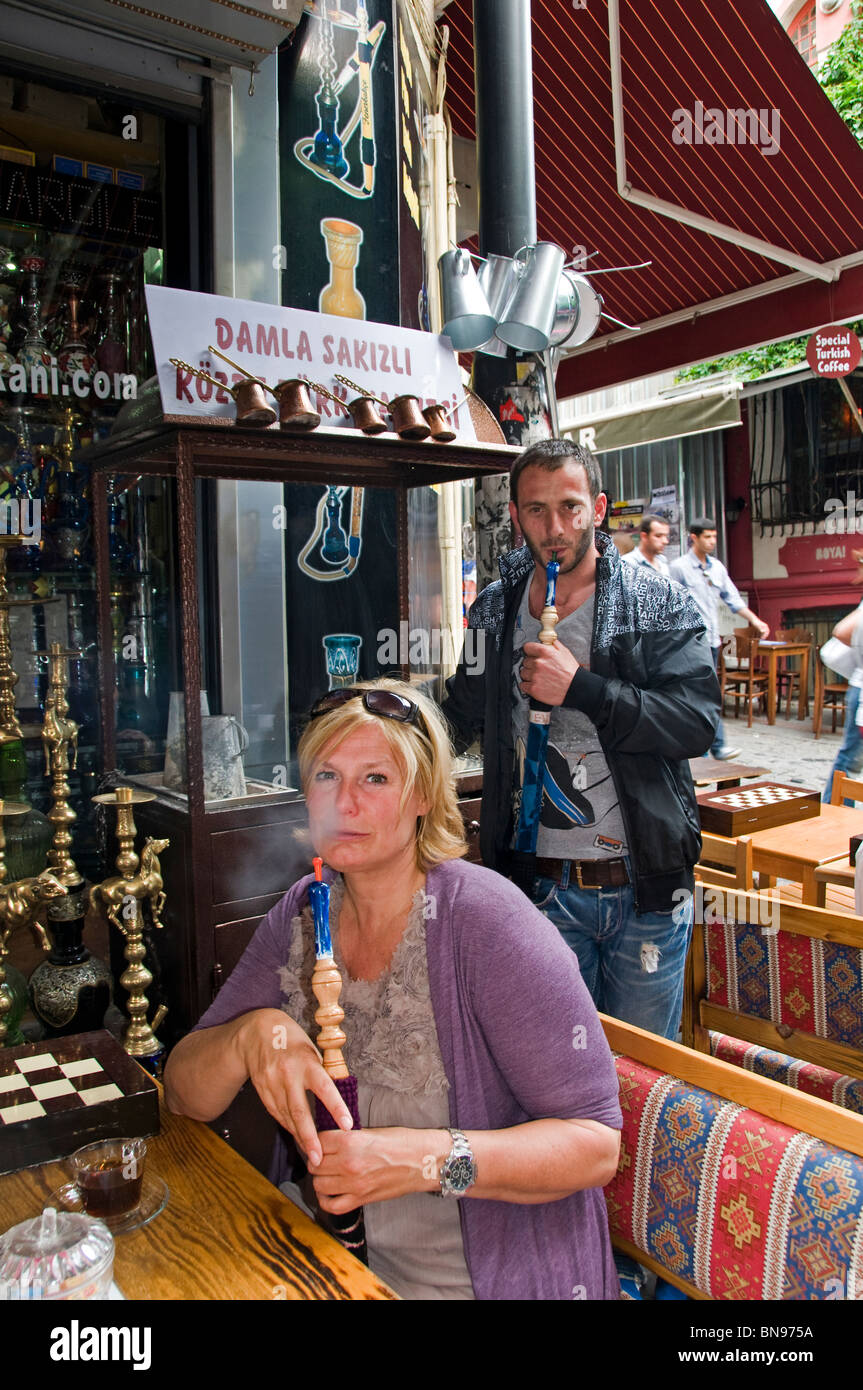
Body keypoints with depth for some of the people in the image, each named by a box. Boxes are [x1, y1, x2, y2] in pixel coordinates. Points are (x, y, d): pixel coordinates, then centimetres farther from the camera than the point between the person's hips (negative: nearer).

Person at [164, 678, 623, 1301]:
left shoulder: (484, 923, -19)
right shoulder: (302, 918, -2)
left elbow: (595, 1143, -19)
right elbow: (184, 1095, -2)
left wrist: (425, 1158, -31)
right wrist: (252, 1033, -23)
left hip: (488, 1280, -4)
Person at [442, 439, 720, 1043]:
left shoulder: (662, 605, -5)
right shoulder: (493, 612, 5)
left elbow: (696, 722, -16)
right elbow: (460, 717, 18)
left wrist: (580, 687, -22)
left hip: (645, 887, -2)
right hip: (540, 886, 2)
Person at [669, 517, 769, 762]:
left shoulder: (717, 567, 13)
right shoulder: (679, 567, -6)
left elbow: (732, 598, 15)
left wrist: (754, 620, 5)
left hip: (712, 639, 7)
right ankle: (718, 746, -9)